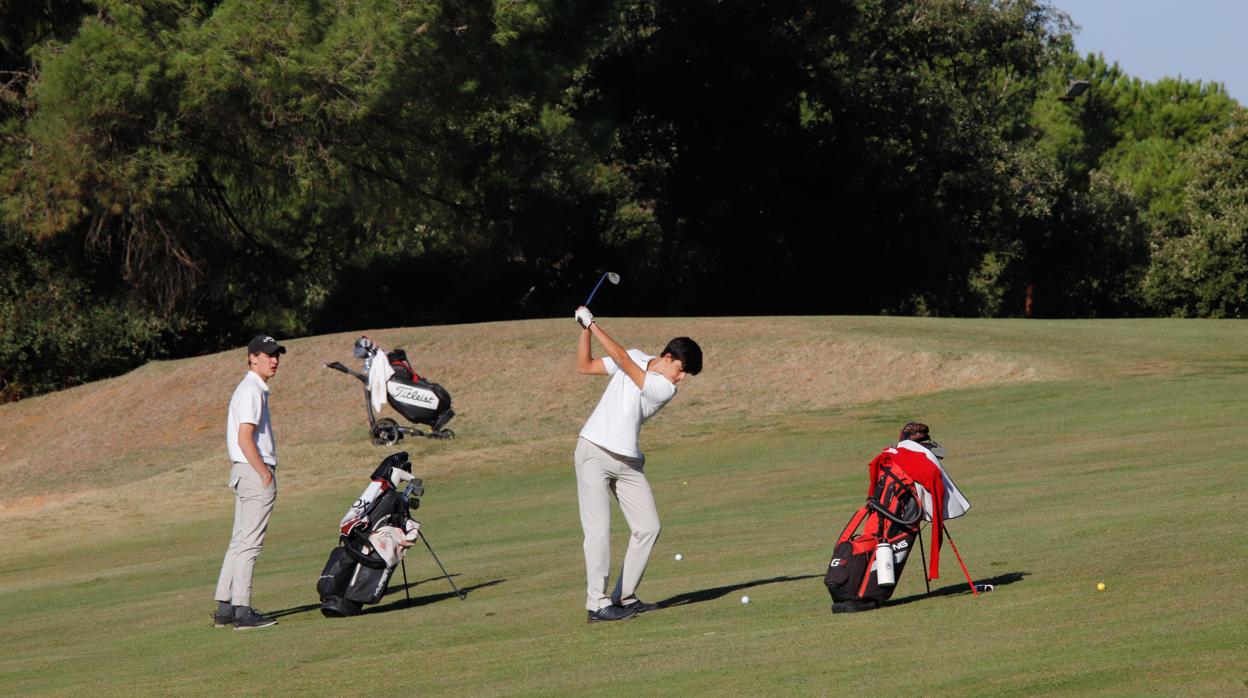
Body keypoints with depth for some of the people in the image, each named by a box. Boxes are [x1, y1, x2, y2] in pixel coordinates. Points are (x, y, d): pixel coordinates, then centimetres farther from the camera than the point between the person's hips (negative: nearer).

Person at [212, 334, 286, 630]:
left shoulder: (252, 389, 18)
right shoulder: (252, 390, -14)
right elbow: (245, 439, -21)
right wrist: (265, 475, -18)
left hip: (245, 473, 11)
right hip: (255, 472, -11)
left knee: (241, 541, 12)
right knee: (249, 543, -9)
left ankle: (225, 608, 14)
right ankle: (242, 611, -9)